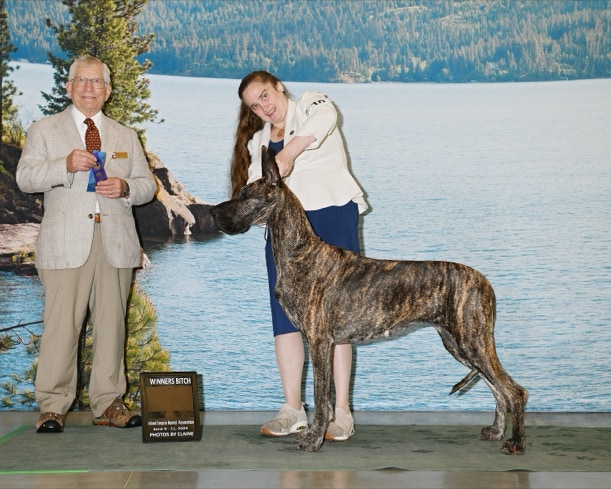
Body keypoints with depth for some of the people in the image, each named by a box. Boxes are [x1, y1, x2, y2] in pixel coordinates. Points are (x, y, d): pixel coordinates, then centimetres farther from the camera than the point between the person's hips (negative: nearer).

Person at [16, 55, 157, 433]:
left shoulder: (126, 136, 22)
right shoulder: (44, 131, 13)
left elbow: (148, 185, 18)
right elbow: (25, 178, 0)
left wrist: (126, 188, -5)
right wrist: (65, 166, -17)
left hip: (115, 243, 3)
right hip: (65, 244, -3)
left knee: (112, 323, 2)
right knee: (62, 325, -8)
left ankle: (109, 403, 10)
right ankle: (53, 406, 0)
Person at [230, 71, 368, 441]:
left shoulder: (310, 103, 6)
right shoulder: (257, 141, 21)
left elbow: (324, 118, -19)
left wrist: (288, 153, -30)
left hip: (331, 216, -5)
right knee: (286, 315, 0)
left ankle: (342, 411, -5)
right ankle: (293, 409, 7)